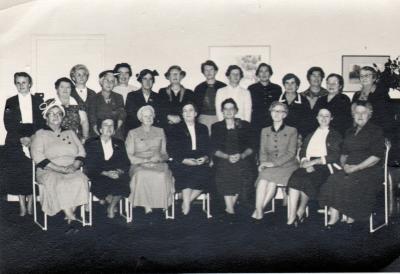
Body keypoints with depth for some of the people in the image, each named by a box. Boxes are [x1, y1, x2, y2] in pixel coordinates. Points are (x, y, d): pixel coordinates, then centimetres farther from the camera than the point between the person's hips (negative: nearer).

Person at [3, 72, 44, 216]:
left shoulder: (38, 100, 10)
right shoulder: (10, 102, 11)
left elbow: (42, 122, 3)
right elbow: (8, 124, 2)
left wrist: (32, 138, -11)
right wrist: (21, 138, -11)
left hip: (36, 141, 0)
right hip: (16, 143, 1)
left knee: (33, 174, -3)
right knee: (18, 174, -2)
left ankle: (30, 206, 7)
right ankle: (22, 207, 6)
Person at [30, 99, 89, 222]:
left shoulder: (70, 133, 22)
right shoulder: (40, 134, 10)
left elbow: (81, 152, 14)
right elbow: (38, 157, -5)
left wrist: (74, 166, -9)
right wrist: (60, 169, -14)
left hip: (72, 171, 3)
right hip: (49, 171, -3)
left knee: (80, 180, -30)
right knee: (59, 184, -35)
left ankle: (71, 213, -24)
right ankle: (70, 215, -28)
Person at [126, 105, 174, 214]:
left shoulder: (160, 132, 22)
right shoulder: (133, 133, 15)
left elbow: (164, 153, 18)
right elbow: (129, 155, 6)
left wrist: (159, 158, -7)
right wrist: (145, 160, -10)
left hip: (158, 164, 1)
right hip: (139, 165, -1)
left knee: (162, 176, -35)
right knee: (142, 176, -38)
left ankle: (160, 207, -31)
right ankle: (147, 207, -32)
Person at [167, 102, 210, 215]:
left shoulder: (203, 128, 20)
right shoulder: (176, 129, 10)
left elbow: (208, 147, 16)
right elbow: (171, 150, 1)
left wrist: (205, 158, -7)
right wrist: (184, 160, -14)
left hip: (200, 162, 2)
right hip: (181, 162, -2)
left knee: (205, 174, -30)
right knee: (188, 173, -35)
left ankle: (186, 202, -17)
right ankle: (187, 205, -27)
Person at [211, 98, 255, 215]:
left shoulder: (245, 125, 18)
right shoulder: (216, 127, 18)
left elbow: (250, 147, 8)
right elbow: (214, 149, 7)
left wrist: (241, 155, -12)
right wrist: (227, 157, -12)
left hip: (242, 158, 0)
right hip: (223, 159, 0)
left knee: (242, 168, -31)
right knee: (224, 170, -32)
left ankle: (229, 207, -22)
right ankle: (230, 208, -32)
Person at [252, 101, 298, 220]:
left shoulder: (292, 131, 9)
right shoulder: (265, 131, 20)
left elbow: (291, 153, -2)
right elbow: (263, 151, 15)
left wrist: (274, 163, -15)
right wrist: (263, 163, -8)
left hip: (287, 166, -2)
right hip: (269, 167, 2)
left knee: (272, 182, -32)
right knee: (263, 181, -30)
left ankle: (259, 210, -26)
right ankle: (259, 212, -31)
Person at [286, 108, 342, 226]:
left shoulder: (335, 135, 14)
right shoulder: (310, 135, 27)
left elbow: (335, 156, 0)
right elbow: (302, 151, 15)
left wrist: (315, 161, -13)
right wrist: (306, 162, -9)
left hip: (324, 166, -3)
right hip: (309, 164, 3)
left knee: (308, 180, -35)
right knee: (295, 177, -31)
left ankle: (300, 213, -19)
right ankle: (291, 217, -35)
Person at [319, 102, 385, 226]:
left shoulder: (376, 131, 2)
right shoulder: (350, 132, 21)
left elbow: (377, 156, -7)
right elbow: (344, 153, 21)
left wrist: (356, 167, -14)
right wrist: (344, 164, -2)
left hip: (369, 171, -5)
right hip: (350, 170, 5)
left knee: (349, 183, -33)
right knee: (333, 180, -24)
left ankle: (351, 218, -21)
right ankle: (333, 217, -25)